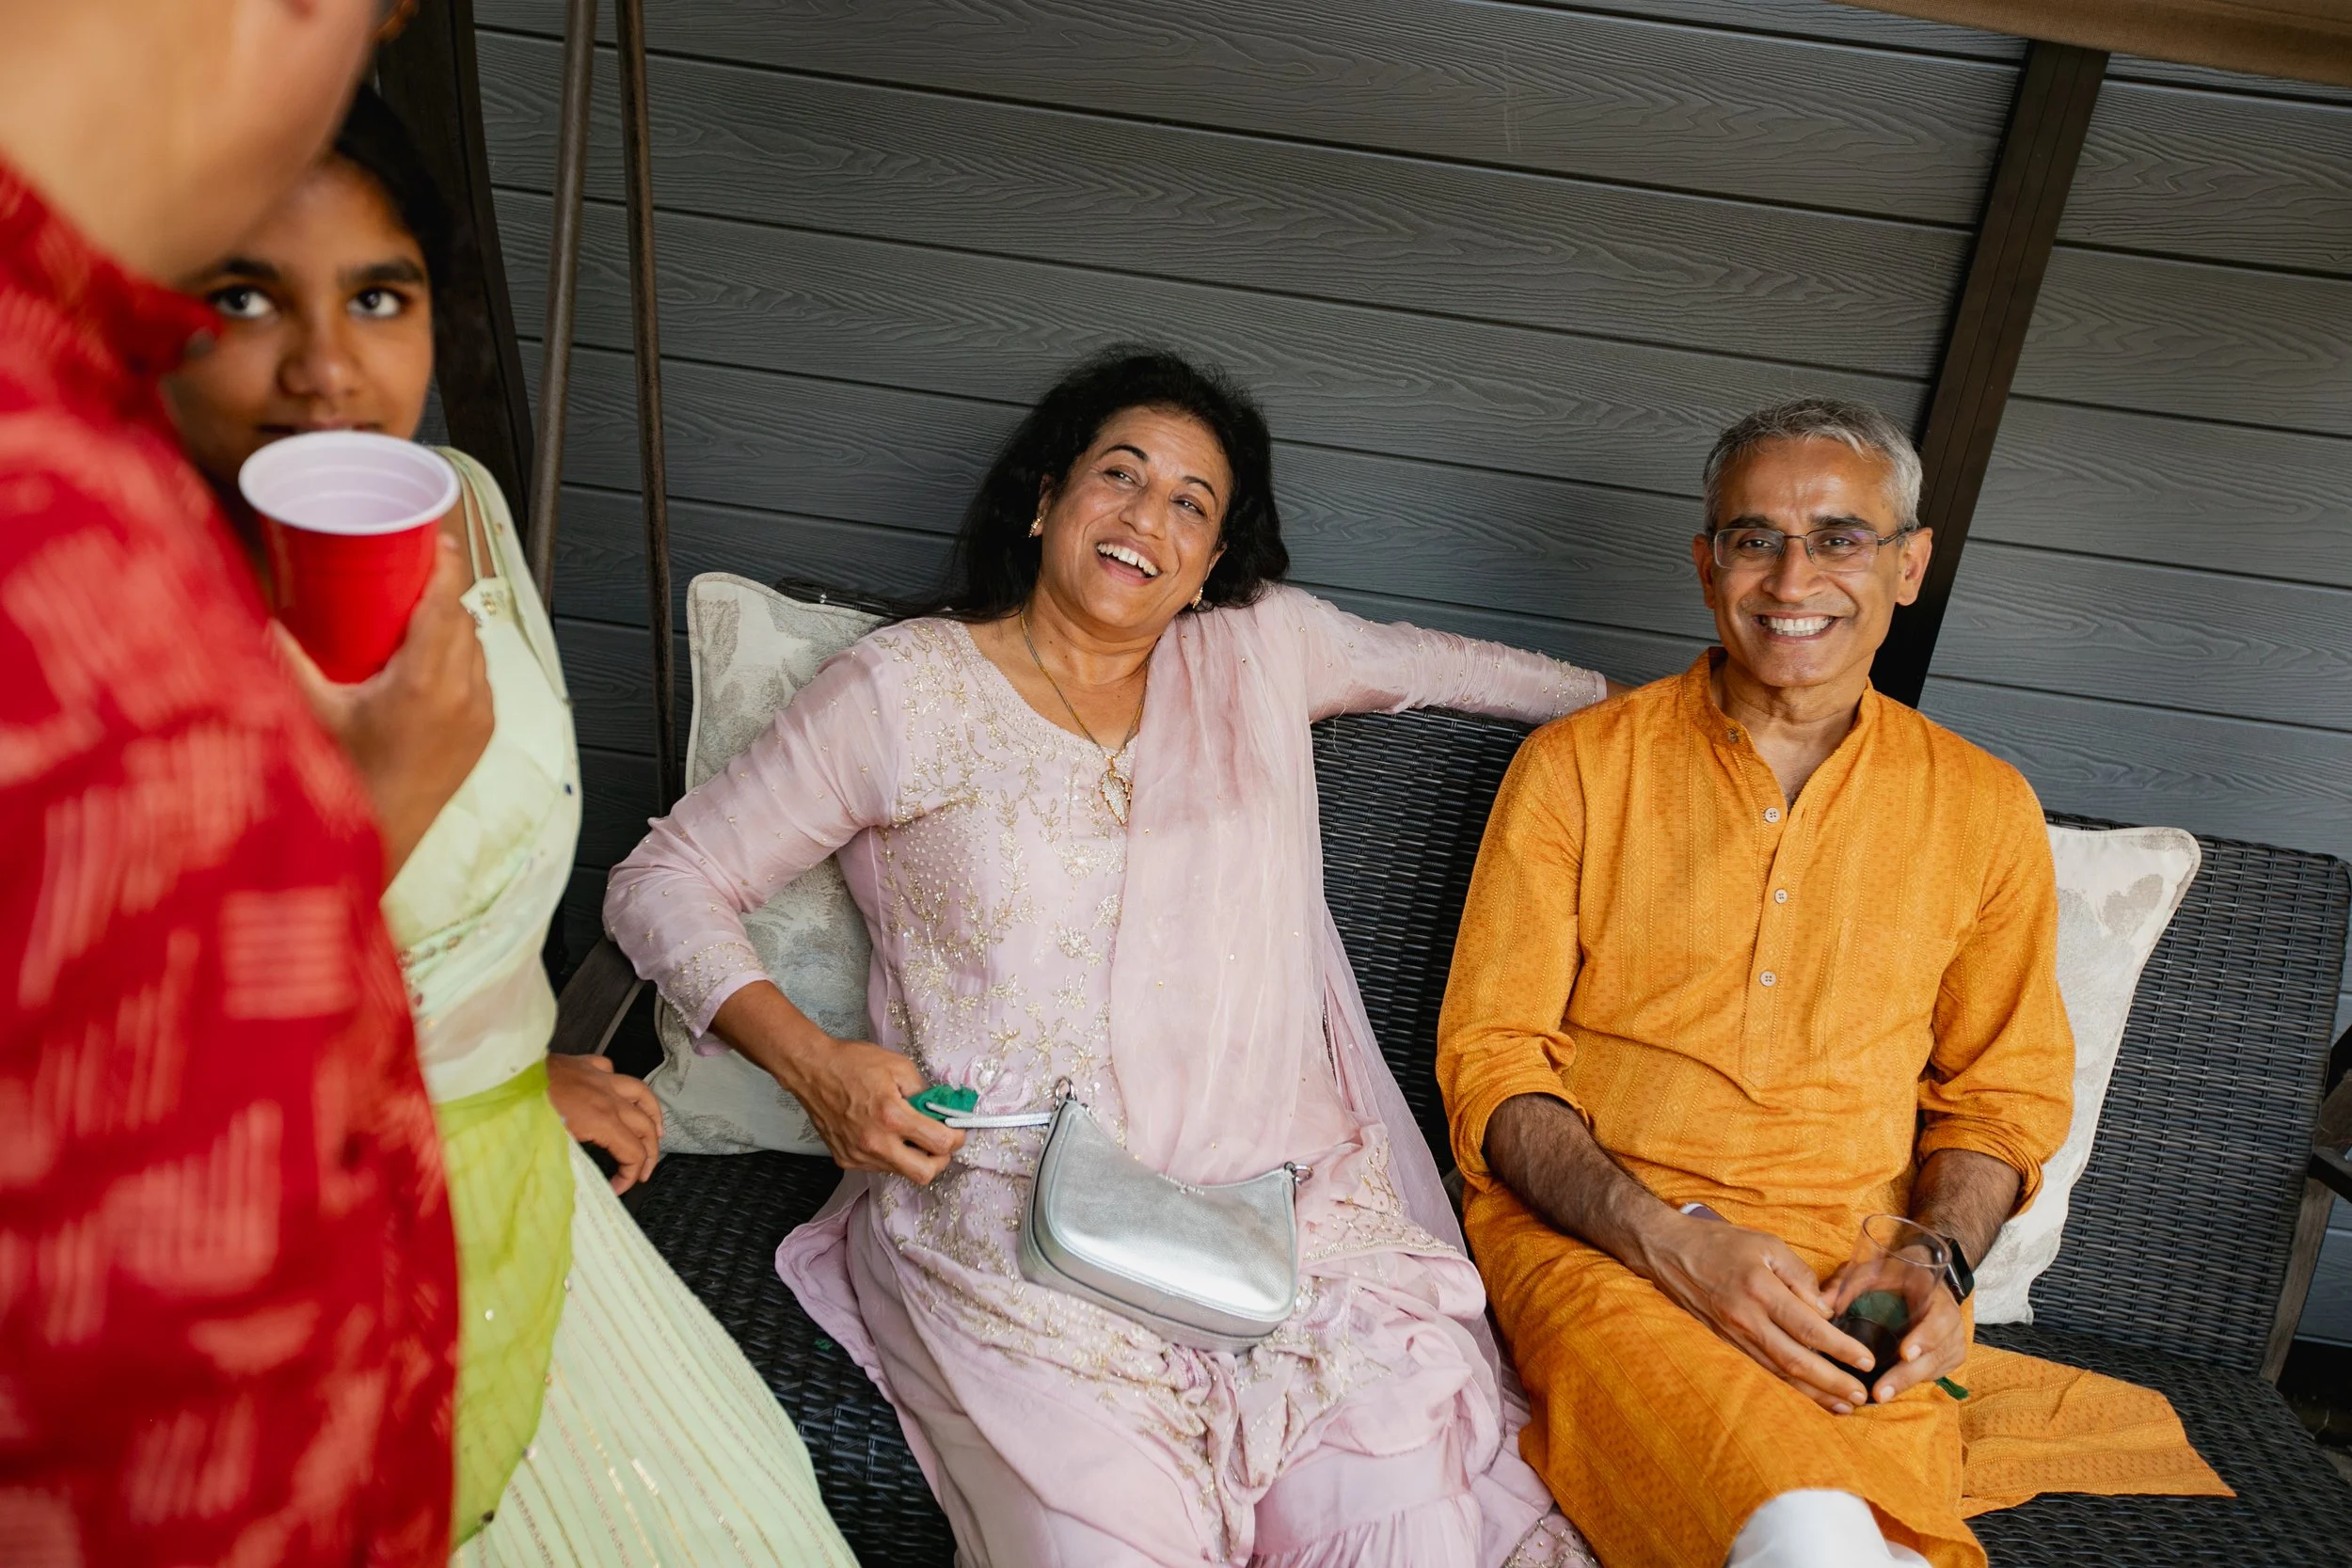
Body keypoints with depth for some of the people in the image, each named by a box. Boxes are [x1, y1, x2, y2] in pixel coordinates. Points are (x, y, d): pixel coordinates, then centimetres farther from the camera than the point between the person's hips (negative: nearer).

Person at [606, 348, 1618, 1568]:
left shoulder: (1258, 648, 15)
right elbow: (660, 882, 7)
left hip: (1284, 1188, 3)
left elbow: (1428, 662, 33)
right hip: (1007, 1219, -2)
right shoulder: (904, 686, 5)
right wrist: (812, 1061, -8)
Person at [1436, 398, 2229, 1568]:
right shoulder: (1576, 767, 4)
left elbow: (2003, 1086, 18)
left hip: (1850, 1266, 3)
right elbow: (1488, 1056, 1)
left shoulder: (1983, 810, 12)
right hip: (1592, 1240, -2)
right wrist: (1672, 1241, -15)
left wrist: (1933, 1261, -4)